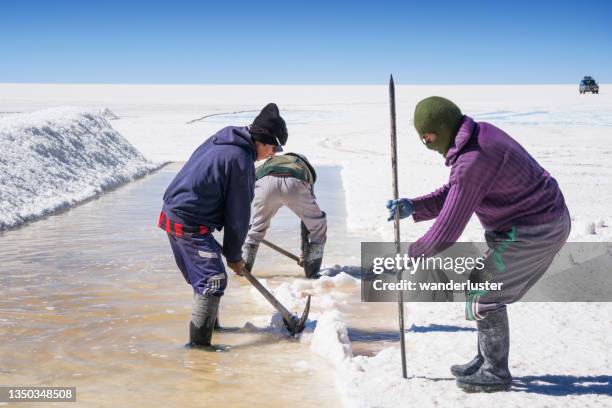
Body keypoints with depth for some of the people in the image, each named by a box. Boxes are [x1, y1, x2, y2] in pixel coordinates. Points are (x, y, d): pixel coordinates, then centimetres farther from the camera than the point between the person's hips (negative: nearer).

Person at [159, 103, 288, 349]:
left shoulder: (220, 140, 10)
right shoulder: (241, 160, -18)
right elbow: (238, 214, -11)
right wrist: (234, 255, 0)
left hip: (174, 213, 10)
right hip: (191, 225, -10)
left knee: (202, 274, 23)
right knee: (214, 279, -9)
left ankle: (209, 323, 38)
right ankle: (199, 341, -7)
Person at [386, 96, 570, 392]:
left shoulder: (472, 162, -28)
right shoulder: (479, 134, 5)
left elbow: (446, 233, -23)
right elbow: (451, 194, 14)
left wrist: (411, 254, -8)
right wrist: (412, 207, 1)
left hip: (533, 232, -10)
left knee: (483, 295, -2)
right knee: (481, 287, 17)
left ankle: (496, 373, 12)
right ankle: (487, 360, 29)